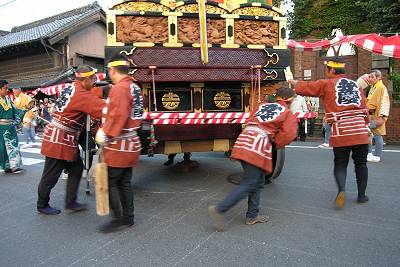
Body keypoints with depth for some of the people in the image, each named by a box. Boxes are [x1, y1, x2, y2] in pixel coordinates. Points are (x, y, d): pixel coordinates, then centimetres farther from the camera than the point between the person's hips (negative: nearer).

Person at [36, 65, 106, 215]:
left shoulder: (71, 88, 8)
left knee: (76, 169, 12)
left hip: (67, 140, 10)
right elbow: (103, 108, -26)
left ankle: (70, 203, 20)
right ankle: (42, 206, 26)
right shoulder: (82, 95, -21)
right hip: (59, 140, -10)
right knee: (51, 175, 7)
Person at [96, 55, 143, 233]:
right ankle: (128, 217, 24)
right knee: (125, 182, 15)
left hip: (118, 145, -9)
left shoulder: (119, 88, -16)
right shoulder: (135, 88, 13)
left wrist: (105, 134, -19)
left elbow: (118, 116, -26)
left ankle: (119, 219, 8)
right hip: (130, 143, 9)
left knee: (110, 182, 1)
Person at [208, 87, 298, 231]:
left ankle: (252, 216, 23)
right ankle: (219, 209, -10)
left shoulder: (262, 105, 23)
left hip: (244, 141, 7)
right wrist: (276, 143, 12)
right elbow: (288, 133, -5)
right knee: (249, 184, -3)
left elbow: (250, 121, 18)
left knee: (258, 182, 18)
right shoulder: (288, 113, 9)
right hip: (257, 149, -7)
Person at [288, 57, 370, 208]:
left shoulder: (327, 84, 2)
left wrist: (294, 82, 21)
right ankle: (361, 195, 24)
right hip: (360, 131, 4)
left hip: (340, 132, -3)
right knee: (361, 163, 16)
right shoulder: (356, 85, 16)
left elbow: (303, 88, 1)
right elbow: (365, 109, 17)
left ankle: (341, 189, -12)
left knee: (340, 164, 10)